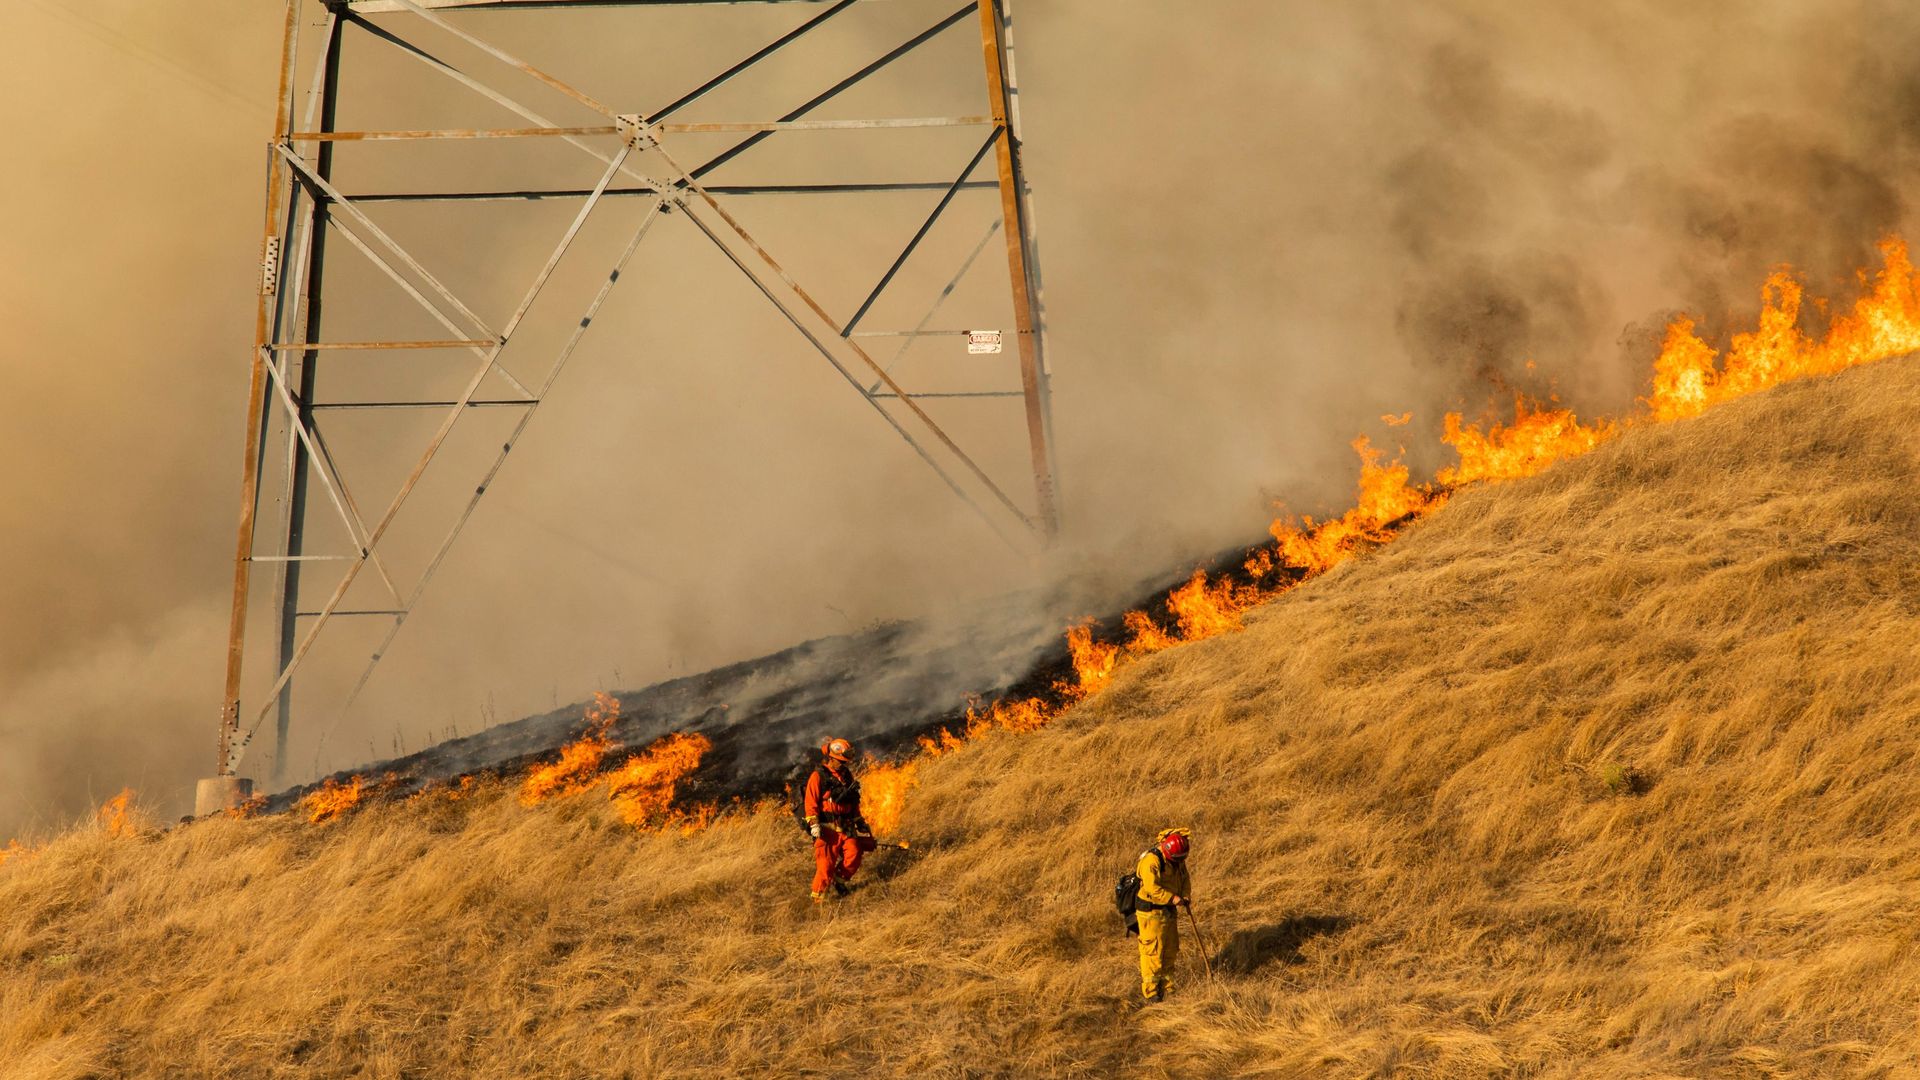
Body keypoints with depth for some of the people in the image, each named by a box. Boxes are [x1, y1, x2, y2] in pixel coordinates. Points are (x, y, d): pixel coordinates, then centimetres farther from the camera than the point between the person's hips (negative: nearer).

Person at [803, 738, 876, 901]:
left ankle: (839, 881, 12)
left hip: (845, 827, 6)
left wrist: (860, 822, 25)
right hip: (827, 828, -6)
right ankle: (818, 896, 1)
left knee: (853, 854, -12)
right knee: (826, 862, -10)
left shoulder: (847, 776, 17)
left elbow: (854, 802, 26)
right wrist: (813, 824, -17)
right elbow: (811, 802, -9)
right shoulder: (818, 776, -4)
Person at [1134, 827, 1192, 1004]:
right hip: (1151, 912, -9)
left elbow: (1184, 878, 13)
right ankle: (1149, 995, -2)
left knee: (1170, 952, 16)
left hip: (1169, 911, 9)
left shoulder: (1177, 860, 5)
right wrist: (1172, 898, -29)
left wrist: (1185, 895, -5)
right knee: (1153, 954, -8)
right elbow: (1152, 888, -30)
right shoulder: (1151, 861, -23)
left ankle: (1167, 990, 29)